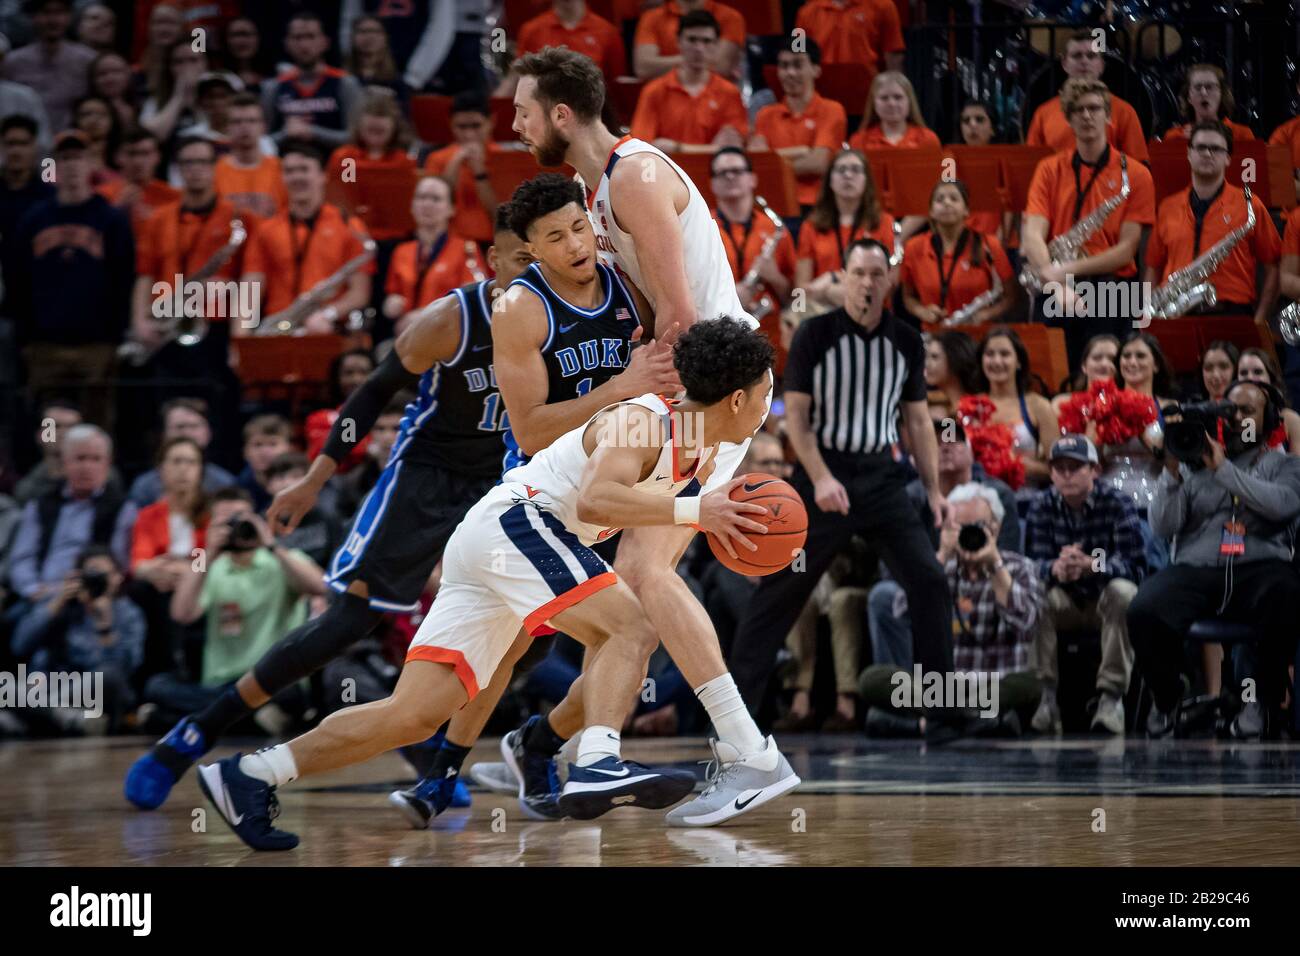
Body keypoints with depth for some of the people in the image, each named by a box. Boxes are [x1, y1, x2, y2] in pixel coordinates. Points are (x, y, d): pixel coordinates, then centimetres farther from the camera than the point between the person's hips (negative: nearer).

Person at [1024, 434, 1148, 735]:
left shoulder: (1117, 504, -12)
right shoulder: (1042, 507, -3)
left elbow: (1135, 564, -22)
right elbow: (1033, 563, -14)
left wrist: (1090, 565, -40)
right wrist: (1055, 569, -40)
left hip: (1106, 601, -2)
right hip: (1064, 602, 2)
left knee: (1122, 591, -35)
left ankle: (1111, 694, -31)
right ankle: (1045, 695, -25)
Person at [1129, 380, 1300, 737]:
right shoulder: (1194, 462, 20)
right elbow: (1162, 527, 9)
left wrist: (1224, 469, -8)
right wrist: (1172, 471, -5)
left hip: (1258, 569, -1)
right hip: (1195, 570, 1)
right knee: (1144, 611, -31)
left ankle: (1266, 703, -13)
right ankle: (1166, 698, -1)